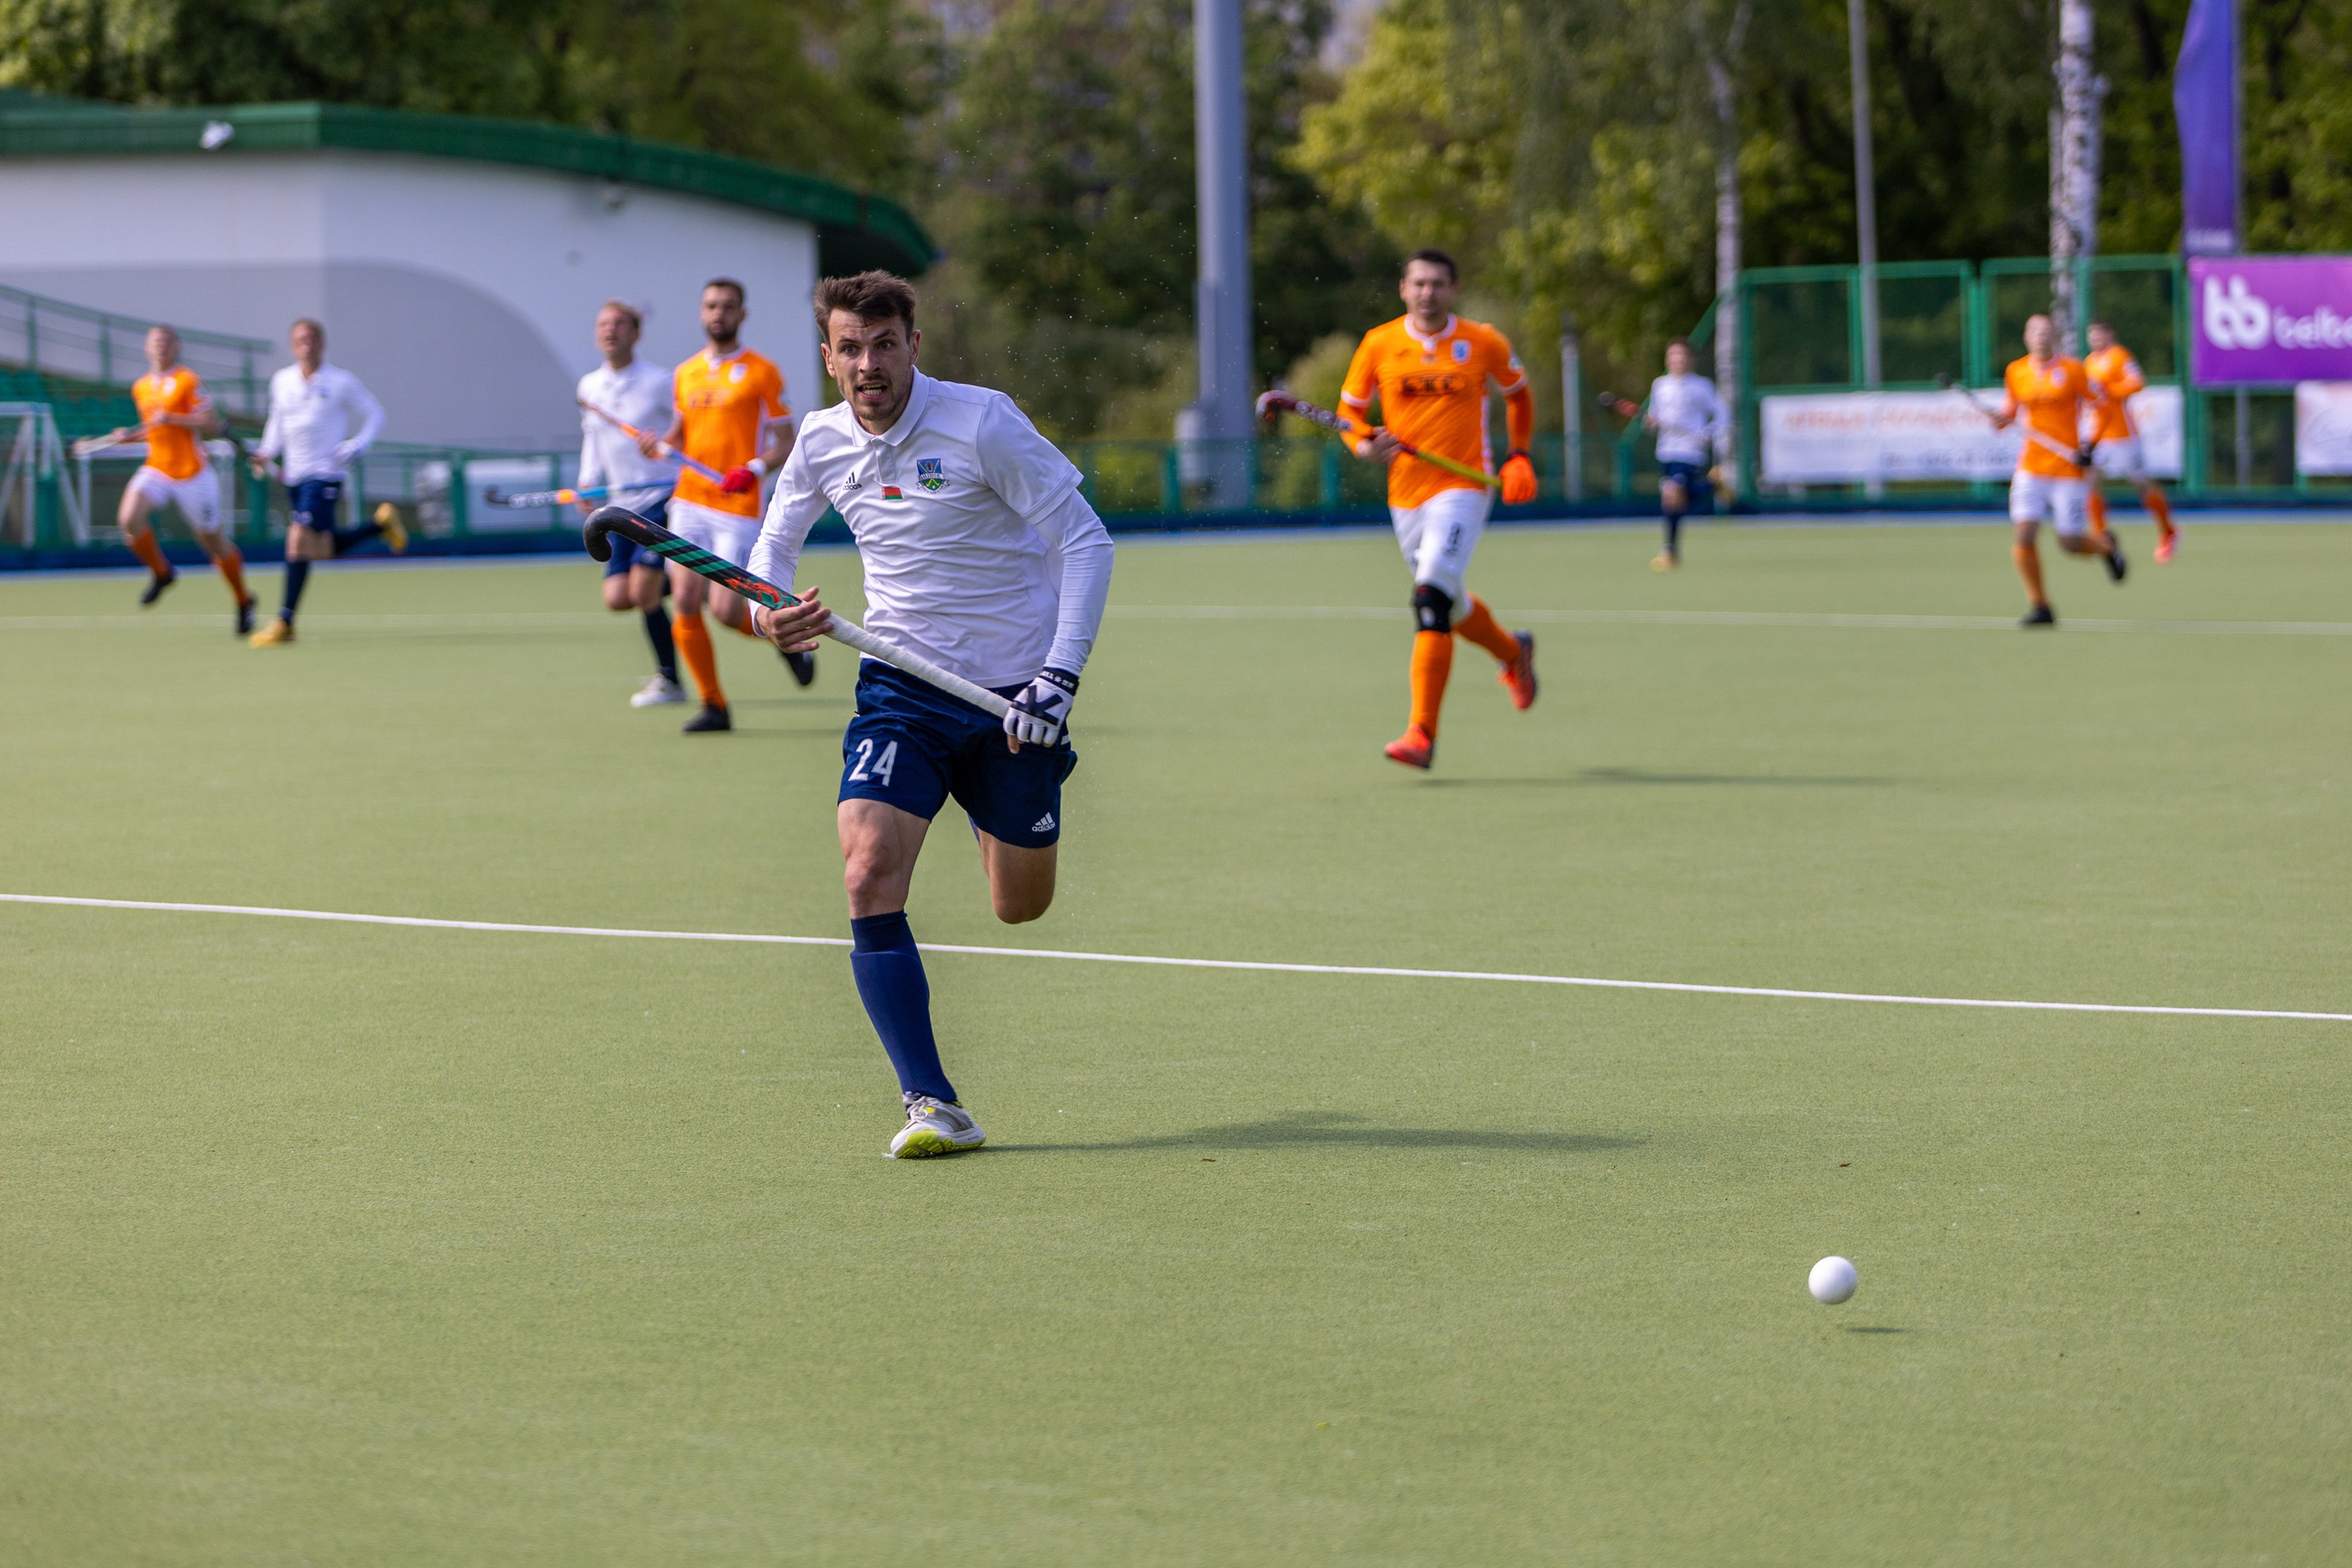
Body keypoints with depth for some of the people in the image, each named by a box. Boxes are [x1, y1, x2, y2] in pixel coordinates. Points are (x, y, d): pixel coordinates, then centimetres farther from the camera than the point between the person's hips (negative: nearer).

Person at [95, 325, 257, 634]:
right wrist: (130, 435, 8)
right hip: (156, 469, 5)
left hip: (192, 474, -5)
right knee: (129, 517, -23)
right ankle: (160, 572, 1)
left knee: (213, 540, 5)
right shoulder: (140, 388, 12)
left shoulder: (189, 381, -8)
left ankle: (243, 602, 26)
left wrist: (172, 418, -21)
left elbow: (212, 424, -13)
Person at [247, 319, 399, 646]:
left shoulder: (341, 382, -4)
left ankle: (285, 623, -16)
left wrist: (358, 445, -11)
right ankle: (382, 523, 34)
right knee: (323, 550, 11)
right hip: (294, 475, 6)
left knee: (299, 540, -18)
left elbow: (374, 414, 5)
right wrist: (266, 452, 7)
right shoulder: (281, 381, 9)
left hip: (325, 474, -6)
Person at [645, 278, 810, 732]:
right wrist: (659, 447, 1)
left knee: (726, 611, -11)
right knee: (686, 605, -4)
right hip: (689, 504, 5)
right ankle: (714, 706, 8)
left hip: (738, 509, -5)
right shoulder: (685, 374, 13)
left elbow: (786, 443, -2)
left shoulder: (761, 373, -2)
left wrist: (755, 469, -21)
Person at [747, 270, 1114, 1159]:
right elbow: (776, 540, 18)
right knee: (870, 875, -22)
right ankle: (932, 1107, -19)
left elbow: (1085, 540, -12)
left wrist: (1059, 675, -21)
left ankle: (999, 824, 49)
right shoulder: (822, 443, -1)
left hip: (1011, 690, -2)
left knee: (1022, 909, 9)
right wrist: (767, 610, -5)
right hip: (901, 692, 2)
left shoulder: (980, 422, -16)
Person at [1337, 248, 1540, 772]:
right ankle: (1513, 653, 49)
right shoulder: (1378, 344, 2)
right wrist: (1365, 445, -12)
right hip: (1405, 491, 4)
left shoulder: (1485, 344, -1)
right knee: (1449, 604, 16)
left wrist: (1519, 455, 6)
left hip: (1464, 487, -4)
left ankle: (1422, 732, -20)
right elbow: (1350, 410, 10)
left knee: (1432, 598, -20)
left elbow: (1518, 394, 17)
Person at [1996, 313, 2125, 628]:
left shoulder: (2072, 370, -5)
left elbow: (2101, 407, 1)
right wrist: (2002, 419, -3)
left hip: (2068, 469, -3)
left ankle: (2107, 547, 37)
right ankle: (2040, 607, -3)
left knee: (2070, 543, 1)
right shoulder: (2015, 372, 6)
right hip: (2031, 469, 3)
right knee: (2024, 534, -14)